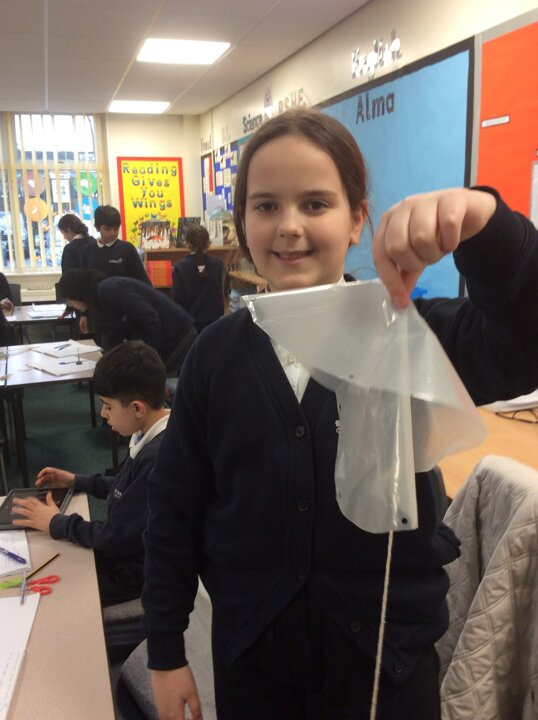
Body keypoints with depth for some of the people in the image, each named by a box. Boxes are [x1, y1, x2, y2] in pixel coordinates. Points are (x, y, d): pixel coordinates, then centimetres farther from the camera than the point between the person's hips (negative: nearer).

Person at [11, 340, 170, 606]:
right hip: (126, 547, 8)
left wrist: (55, 523, -13)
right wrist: (77, 482, 10)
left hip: (136, 571, -8)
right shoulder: (151, 437, -4)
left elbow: (116, 537, -25)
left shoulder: (159, 457, -34)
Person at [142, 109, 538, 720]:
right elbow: (175, 510, -1)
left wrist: (486, 221, -45)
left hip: (386, 647, -1)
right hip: (249, 649, 2)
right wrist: (165, 652, 3)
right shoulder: (217, 353, -6)